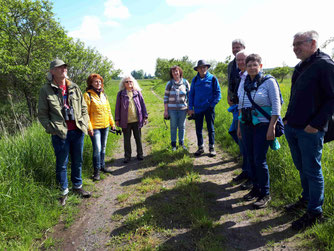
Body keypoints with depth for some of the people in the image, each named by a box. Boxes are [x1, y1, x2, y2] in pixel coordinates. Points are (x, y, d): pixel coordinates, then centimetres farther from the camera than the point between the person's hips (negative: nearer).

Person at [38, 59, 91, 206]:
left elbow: (83, 107, 13)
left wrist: (84, 124, 3)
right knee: (62, 164, 8)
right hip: (60, 133, -4)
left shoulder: (74, 88, 8)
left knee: (77, 161, 15)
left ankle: (77, 186, 33)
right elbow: (42, 114, -1)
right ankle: (64, 191, 24)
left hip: (77, 131, 4)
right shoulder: (46, 90, -3)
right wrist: (52, 128, -10)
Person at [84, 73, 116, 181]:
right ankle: (96, 171, 7)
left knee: (103, 147, 16)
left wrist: (112, 123, 15)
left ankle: (102, 166, 31)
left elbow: (108, 110, 17)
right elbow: (86, 113, -11)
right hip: (95, 127, -6)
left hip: (105, 126, 6)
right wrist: (89, 127, -15)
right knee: (97, 149, -6)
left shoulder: (103, 94, 12)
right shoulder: (88, 95, -7)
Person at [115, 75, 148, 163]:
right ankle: (127, 156, 19)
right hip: (125, 121, -1)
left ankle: (140, 154, 24)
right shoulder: (121, 94, 2)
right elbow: (118, 106, 4)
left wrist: (145, 116, 4)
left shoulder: (137, 92, 5)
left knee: (138, 138, 11)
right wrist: (117, 119, 1)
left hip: (137, 120, 1)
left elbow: (142, 104, 7)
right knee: (127, 139, 8)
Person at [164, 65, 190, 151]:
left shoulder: (185, 82, 3)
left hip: (183, 108, 1)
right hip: (172, 109, -1)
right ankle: (173, 144, 19)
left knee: (182, 126, 9)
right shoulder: (169, 84, 0)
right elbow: (166, 97, 2)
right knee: (173, 126, 6)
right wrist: (165, 110, -1)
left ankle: (181, 142, 26)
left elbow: (189, 95, 8)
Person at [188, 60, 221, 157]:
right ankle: (200, 147, 22)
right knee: (198, 129, 9)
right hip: (197, 109, 3)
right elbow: (191, 94, 9)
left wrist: (212, 104, -10)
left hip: (209, 108, -3)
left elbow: (217, 93, 0)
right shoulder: (195, 80, 5)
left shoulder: (213, 79, -3)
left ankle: (212, 148, 16)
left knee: (211, 128, 5)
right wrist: (190, 108, 3)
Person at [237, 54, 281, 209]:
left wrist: (271, 127, -15)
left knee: (260, 160, -5)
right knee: (251, 159, 10)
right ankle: (255, 189, 26)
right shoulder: (244, 83, 10)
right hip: (246, 126, 6)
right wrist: (239, 125, 15)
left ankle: (265, 195, 10)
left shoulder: (269, 81, -7)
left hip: (262, 126, -5)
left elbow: (276, 106, -9)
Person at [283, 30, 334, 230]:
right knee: (302, 168, 19)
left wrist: (316, 124, -18)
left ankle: (315, 211, 18)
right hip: (292, 128, 8)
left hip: (310, 131, -8)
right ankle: (307, 199, 37)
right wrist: (288, 118, 13)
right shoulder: (300, 67, 14)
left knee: (312, 171, 3)